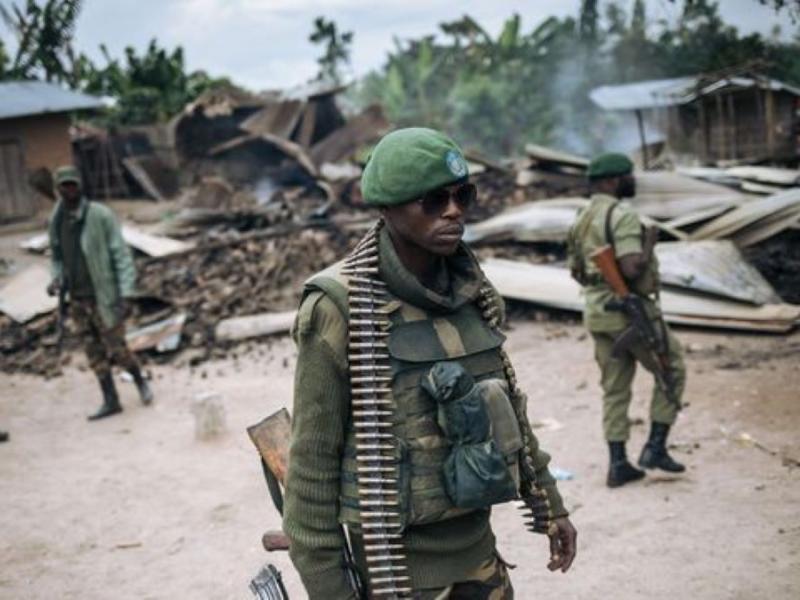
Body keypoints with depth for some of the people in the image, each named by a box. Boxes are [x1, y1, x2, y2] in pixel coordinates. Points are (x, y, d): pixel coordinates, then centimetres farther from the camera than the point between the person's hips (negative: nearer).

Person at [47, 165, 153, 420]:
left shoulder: (100, 215, -13)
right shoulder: (57, 220, 3)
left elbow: (122, 255, -12)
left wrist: (125, 294, -18)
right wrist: (57, 280, -5)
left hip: (104, 296, -5)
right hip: (78, 299, 5)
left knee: (115, 349, -1)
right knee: (94, 352, 7)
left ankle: (140, 380, 27)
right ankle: (111, 401, 17)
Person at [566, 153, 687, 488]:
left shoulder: (581, 219, 10)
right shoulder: (622, 216, -17)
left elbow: (575, 270, 17)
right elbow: (632, 269, -27)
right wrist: (650, 243, -12)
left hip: (597, 313, 8)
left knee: (615, 388, 13)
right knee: (673, 371, 11)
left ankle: (618, 465, 15)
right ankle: (655, 447, 10)